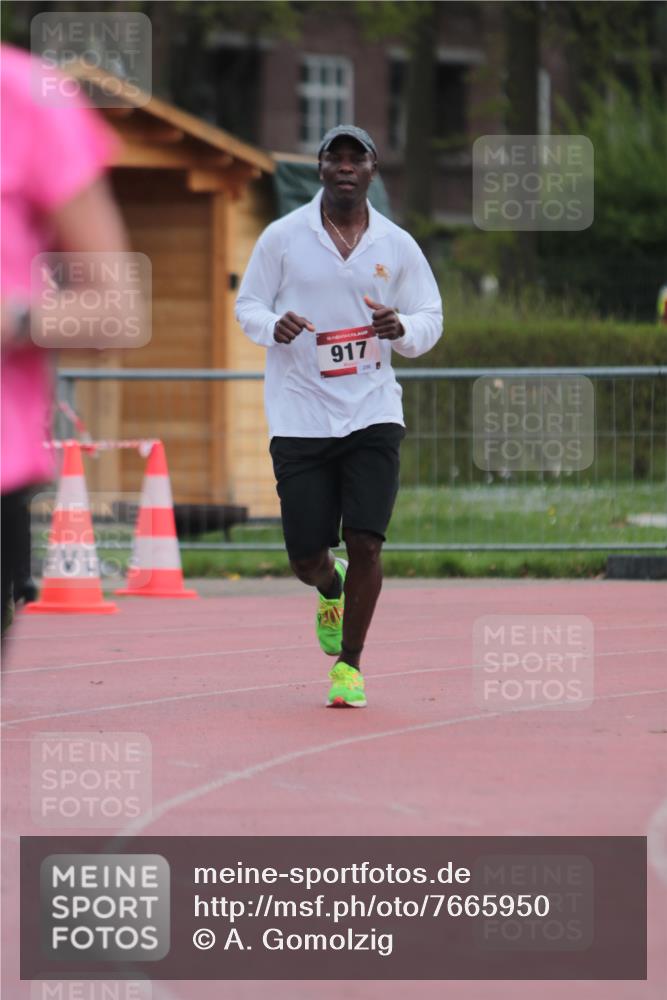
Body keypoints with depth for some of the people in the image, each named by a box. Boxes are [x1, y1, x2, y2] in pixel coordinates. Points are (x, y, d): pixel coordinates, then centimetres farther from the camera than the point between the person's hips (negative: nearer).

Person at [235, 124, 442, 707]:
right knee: (306, 557, -1)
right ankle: (332, 588, 38)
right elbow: (248, 306, 8)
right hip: (299, 415, 0)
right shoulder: (283, 237, 1)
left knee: (366, 543, -10)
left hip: (373, 414, 0)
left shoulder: (397, 246, 5)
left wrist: (402, 328, -13)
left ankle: (349, 664, 8)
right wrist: (273, 325, -15)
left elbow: (431, 320, 10)